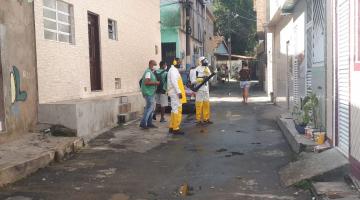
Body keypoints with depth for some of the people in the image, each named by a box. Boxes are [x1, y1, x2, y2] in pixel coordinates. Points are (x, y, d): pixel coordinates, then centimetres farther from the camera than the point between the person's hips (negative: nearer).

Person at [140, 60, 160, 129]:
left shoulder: (151, 72, 17)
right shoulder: (148, 72, -15)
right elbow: (146, 82, -26)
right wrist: (155, 83, -18)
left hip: (151, 92, 10)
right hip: (148, 92, -10)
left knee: (151, 108, 12)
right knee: (149, 107, -11)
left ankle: (149, 123, 17)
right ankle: (143, 123, -9)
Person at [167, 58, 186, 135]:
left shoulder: (174, 70, 20)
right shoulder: (173, 70, -12)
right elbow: (174, 82, -22)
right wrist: (179, 92, -25)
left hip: (175, 93, 11)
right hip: (175, 93, -11)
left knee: (174, 110, 14)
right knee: (177, 110, -10)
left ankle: (171, 127, 19)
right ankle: (175, 129, -8)